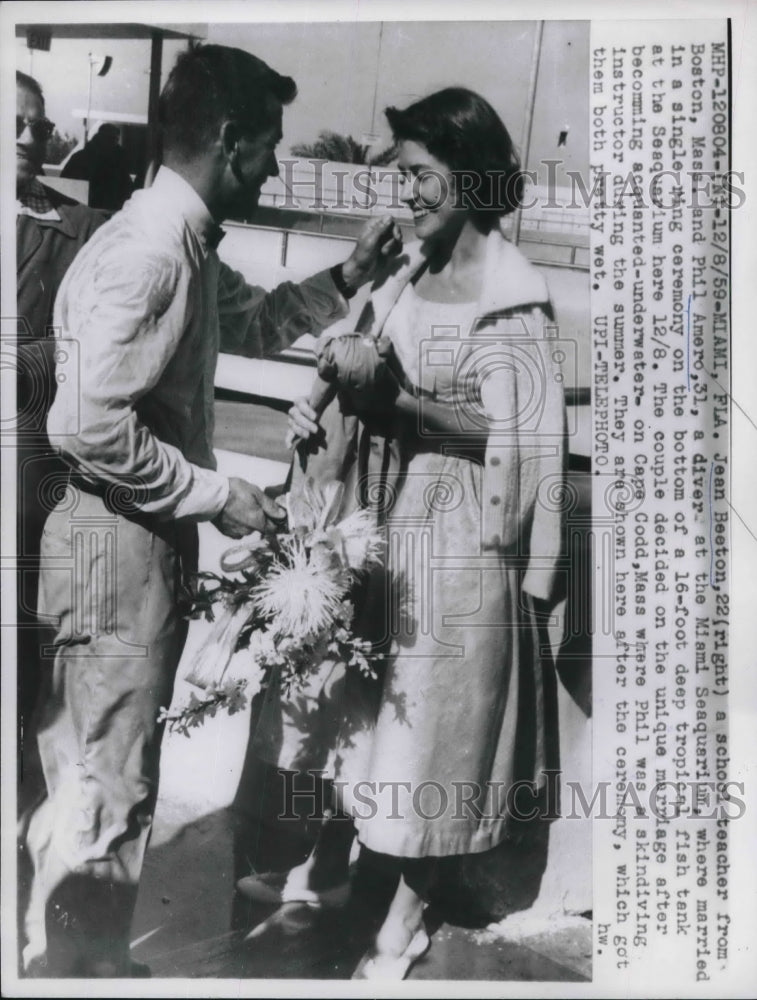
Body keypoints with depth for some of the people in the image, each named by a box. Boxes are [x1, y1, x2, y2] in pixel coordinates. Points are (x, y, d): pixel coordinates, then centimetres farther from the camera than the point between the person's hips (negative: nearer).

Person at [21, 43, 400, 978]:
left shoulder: (186, 242, 11)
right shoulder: (149, 250, -20)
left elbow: (253, 323, 29)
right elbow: (89, 425, -26)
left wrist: (347, 276, 16)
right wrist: (217, 494, -18)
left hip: (145, 539, 10)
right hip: (118, 544, -10)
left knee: (93, 770, 21)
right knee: (110, 786, 2)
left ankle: (66, 955, 38)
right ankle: (76, 968, 20)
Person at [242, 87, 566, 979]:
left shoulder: (508, 297, -14)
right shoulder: (404, 271, 6)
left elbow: (517, 437, -16)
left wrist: (401, 403, -22)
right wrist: (323, 414, -8)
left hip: (452, 539, -7)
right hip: (378, 519, 7)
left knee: (429, 715, 7)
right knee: (354, 695, 18)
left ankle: (407, 921, 27)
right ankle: (327, 869, 40)